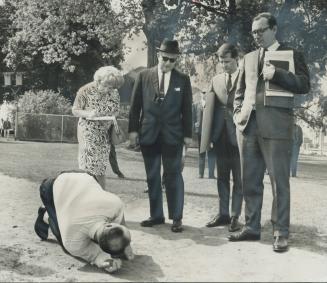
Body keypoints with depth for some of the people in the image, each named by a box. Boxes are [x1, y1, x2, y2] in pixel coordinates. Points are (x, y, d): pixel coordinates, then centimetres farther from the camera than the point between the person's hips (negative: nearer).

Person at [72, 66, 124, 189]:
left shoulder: (114, 93, 0)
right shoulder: (85, 91, -10)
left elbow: (115, 111, 13)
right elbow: (75, 110, -4)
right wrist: (87, 114, -22)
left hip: (105, 135, 4)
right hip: (88, 134, -4)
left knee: (101, 169, 9)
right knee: (88, 167, -3)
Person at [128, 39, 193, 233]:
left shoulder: (183, 80, 3)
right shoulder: (144, 76, 5)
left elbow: (187, 108, 3)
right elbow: (135, 105, 5)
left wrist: (188, 134, 0)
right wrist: (133, 129, -2)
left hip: (172, 135, -2)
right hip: (149, 134, 2)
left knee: (174, 175, 0)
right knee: (152, 176, 8)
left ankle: (177, 218, 7)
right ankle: (156, 215, 18)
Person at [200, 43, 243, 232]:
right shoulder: (216, 80, 10)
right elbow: (209, 109, 6)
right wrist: (206, 138, 0)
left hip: (238, 134, -4)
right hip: (220, 135, 5)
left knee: (238, 178, 3)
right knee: (222, 177, 12)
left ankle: (235, 216, 11)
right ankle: (223, 214, 21)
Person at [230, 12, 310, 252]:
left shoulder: (291, 54, 5)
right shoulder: (249, 58, 20)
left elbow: (304, 85, -6)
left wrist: (276, 74, -17)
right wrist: (238, 113, 6)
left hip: (276, 125, -5)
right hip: (248, 125, 5)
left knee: (279, 181, -3)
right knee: (250, 181, 8)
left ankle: (281, 233, 2)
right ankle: (252, 227, 18)